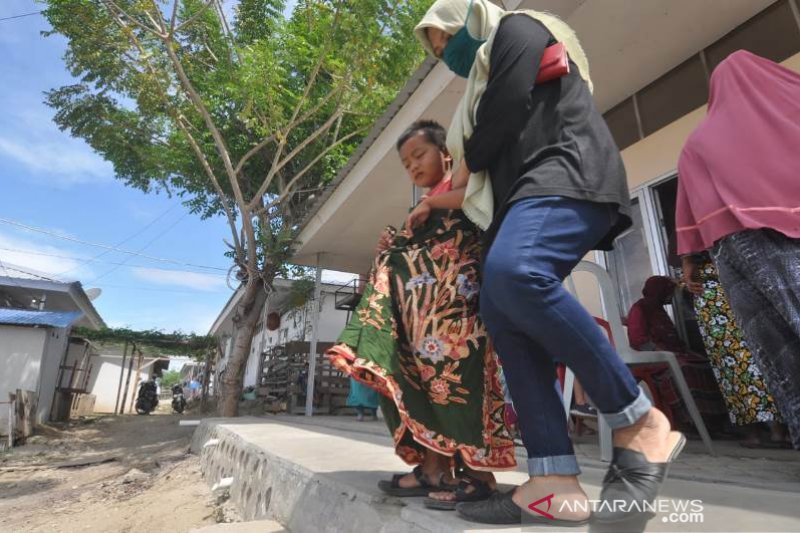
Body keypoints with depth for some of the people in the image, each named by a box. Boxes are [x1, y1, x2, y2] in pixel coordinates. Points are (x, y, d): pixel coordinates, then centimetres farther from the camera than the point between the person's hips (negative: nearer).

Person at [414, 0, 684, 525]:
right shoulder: (489, 64, 38)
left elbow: (506, 109, -5)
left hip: (567, 173, -9)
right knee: (503, 316, -12)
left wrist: (469, 163, 9)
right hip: (528, 194, 9)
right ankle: (556, 482, -17)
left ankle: (642, 424, -21)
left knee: (513, 272, -36)